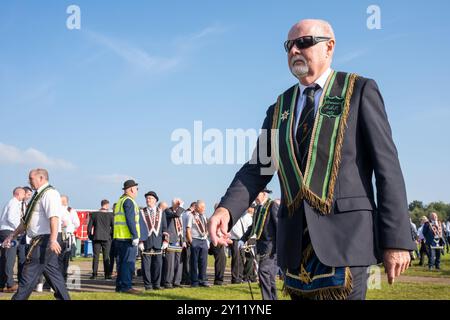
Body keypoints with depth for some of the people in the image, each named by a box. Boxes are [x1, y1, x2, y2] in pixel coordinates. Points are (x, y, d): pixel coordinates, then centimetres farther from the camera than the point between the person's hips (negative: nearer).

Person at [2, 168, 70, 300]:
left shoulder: (49, 193, -12)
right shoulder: (38, 195, 19)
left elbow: (54, 218, -26)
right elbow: (26, 221, 24)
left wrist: (53, 240, -35)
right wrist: (12, 236, 22)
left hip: (45, 240, -10)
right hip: (40, 241, 10)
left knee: (29, 274, -5)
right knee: (53, 274, 11)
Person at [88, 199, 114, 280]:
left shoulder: (94, 214, 3)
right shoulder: (110, 215, -1)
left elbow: (89, 226, 2)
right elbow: (113, 227, -3)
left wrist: (90, 236, 11)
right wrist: (111, 236, 10)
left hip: (96, 237, 1)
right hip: (106, 238, -1)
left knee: (96, 256, 4)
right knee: (106, 257, 3)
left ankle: (94, 274, 0)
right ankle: (107, 275, 1)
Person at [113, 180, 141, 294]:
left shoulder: (120, 201, 20)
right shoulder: (129, 201, -10)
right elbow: (130, 220, -19)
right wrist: (135, 236, -20)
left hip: (119, 237, 10)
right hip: (128, 237, -10)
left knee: (121, 262, 13)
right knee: (129, 262, -8)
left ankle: (119, 286, 17)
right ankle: (126, 286, -10)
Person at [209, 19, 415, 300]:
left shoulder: (360, 90, 1)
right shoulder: (280, 108, 16)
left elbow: (387, 166, -4)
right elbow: (258, 169, 8)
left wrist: (397, 239, -10)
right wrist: (227, 209, -12)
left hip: (345, 234, -5)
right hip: (295, 240, 5)